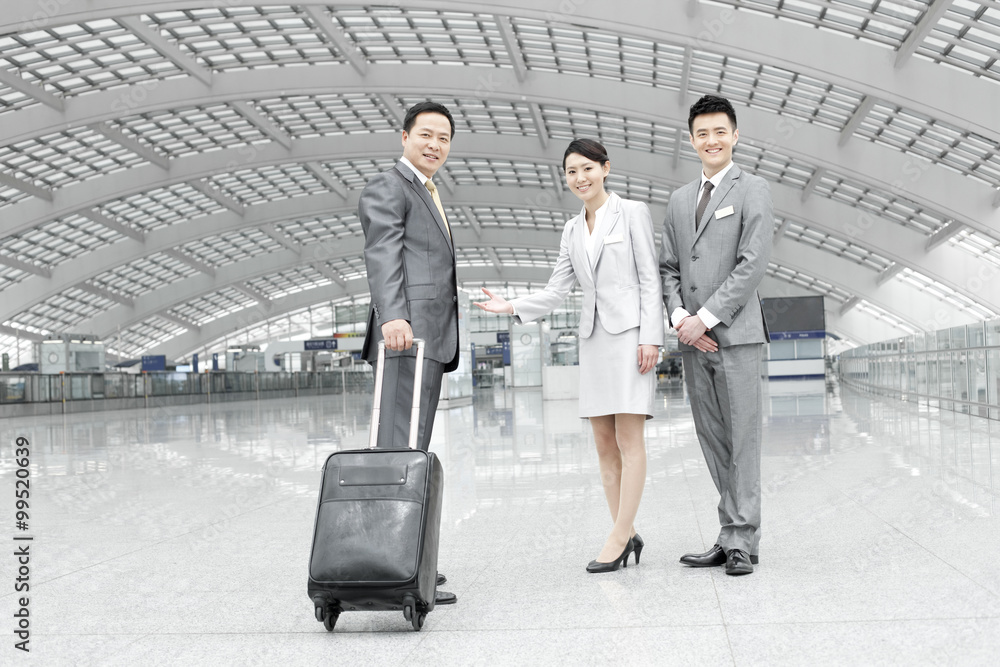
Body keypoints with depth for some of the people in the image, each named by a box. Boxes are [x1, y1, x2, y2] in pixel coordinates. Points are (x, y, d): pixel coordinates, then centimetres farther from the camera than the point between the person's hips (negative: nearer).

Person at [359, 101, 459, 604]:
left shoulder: (428, 195, 28)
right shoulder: (387, 188, -2)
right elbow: (382, 255, -19)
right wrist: (392, 316, -35)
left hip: (429, 341, 10)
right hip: (407, 336, -10)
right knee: (402, 449, -14)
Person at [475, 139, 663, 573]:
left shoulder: (632, 213, 1)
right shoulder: (572, 231, 16)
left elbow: (650, 279, -4)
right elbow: (556, 291, 12)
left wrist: (650, 338, -12)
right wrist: (512, 307, -3)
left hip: (629, 331, -6)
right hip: (593, 336, 6)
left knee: (628, 438, -7)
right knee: (604, 443, 5)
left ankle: (618, 538, -6)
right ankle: (627, 536, 12)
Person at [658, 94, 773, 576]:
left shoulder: (752, 190, 1)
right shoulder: (679, 200, 18)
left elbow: (753, 264, -9)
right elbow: (667, 267, 15)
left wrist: (706, 317, -13)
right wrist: (679, 316, -3)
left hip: (735, 333, -5)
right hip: (693, 338, 5)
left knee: (742, 438, -2)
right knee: (713, 441, 7)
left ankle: (743, 541, 3)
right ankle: (729, 536, 14)